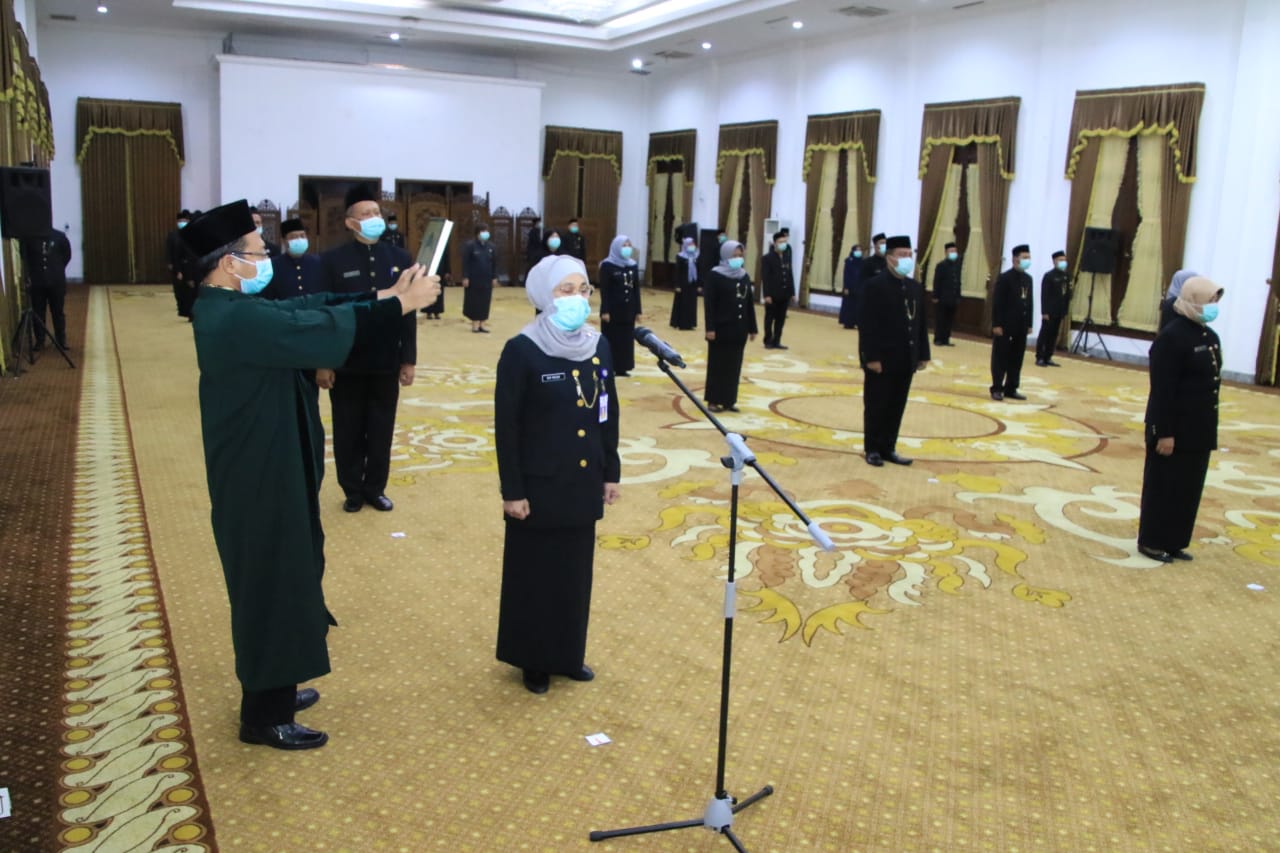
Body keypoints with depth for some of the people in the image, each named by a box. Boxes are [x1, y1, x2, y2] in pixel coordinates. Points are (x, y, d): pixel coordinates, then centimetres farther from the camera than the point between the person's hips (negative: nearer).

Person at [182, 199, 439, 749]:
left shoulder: (232, 310, 8)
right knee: (270, 586, 2)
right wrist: (402, 303, -18)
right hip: (259, 478, -11)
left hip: (264, 470, 11)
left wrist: (385, 295, 2)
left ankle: (271, 689, 37)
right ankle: (264, 716, 16)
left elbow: (309, 310, 8)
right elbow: (326, 330, -28)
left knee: (280, 580, 21)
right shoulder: (235, 319, -25)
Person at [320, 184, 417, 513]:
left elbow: (408, 313, 3)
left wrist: (408, 359, 1)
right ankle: (353, 491, 23)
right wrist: (322, 363, -8)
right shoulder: (333, 260, -5)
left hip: (386, 363, 2)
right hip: (346, 363, -2)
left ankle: (375, 489, 24)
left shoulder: (400, 258, 3)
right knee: (348, 431, 9)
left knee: (381, 430, 10)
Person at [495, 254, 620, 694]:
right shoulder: (522, 350, -14)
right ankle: (534, 660, 26)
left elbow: (608, 414, 9)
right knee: (535, 574, 9)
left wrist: (611, 471, 9)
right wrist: (512, 490, -13)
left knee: (576, 571, 15)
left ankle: (569, 654, 32)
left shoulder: (598, 345, 2)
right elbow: (505, 425, -13)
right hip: (539, 484, -5)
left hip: (583, 483, 5)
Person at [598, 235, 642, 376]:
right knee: (611, 339, 0)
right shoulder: (607, 265, -7)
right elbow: (604, 290, -10)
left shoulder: (633, 265, 9)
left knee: (627, 338, 7)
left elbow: (636, 289, 10)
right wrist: (604, 311, -16)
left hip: (628, 310, 5)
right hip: (612, 309, -5)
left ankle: (622, 368, 15)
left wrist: (638, 310, 7)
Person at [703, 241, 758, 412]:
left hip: (739, 329, 5)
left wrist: (752, 328, 10)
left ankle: (729, 400, 16)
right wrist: (710, 328, -16)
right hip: (721, 328, -5)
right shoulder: (715, 276, -7)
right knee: (717, 365, 1)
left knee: (734, 365, 8)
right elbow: (709, 304, -10)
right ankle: (713, 400, 8)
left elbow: (750, 304, 12)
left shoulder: (744, 276, 9)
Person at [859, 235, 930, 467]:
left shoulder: (916, 288, 11)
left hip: (905, 360, 6)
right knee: (876, 406, 4)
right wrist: (871, 357, -18)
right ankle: (872, 450, 15)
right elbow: (868, 325, -14)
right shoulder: (875, 286, -10)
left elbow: (921, 323, 12)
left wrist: (923, 354, 9)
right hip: (881, 360, -6)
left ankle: (888, 448, 22)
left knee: (897, 407, 11)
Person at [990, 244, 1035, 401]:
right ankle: (997, 389, 6)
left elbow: (1030, 302, 13)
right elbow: (997, 303, -13)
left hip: (1021, 327, 7)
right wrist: (997, 324, -17)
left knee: (1017, 359, 9)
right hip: (1005, 326, -7)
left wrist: (1029, 324, 10)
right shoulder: (1004, 278, -9)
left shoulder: (1028, 278, 12)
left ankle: (1011, 389, 16)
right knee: (1000, 359, 0)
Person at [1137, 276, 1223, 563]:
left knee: (1189, 488, 14)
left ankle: (1175, 542, 25)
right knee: (1164, 486, 3)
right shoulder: (1172, 337, -16)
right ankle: (1152, 542, 15)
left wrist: (1209, 425, 14)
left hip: (1200, 429, 8)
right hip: (1175, 428, -8)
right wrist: (1165, 432, -21)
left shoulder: (1210, 336, 11)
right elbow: (1162, 390, -19)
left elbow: (1212, 381, 15)